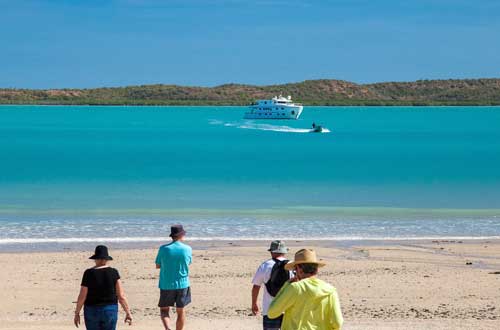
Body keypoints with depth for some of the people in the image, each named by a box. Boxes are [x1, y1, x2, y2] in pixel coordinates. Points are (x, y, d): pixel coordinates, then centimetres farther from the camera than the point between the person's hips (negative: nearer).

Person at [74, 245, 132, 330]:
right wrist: (128, 313, 2)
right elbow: (121, 296, -7)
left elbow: (82, 297, -7)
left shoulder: (89, 273, -9)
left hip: (92, 312, -1)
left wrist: (77, 313, 5)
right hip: (110, 311, 1)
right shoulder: (113, 273, -6)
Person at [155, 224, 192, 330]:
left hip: (166, 285, 0)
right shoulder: (187, 249, -5)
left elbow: (158, 266, 1)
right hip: (182, 284, 1)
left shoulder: (163, 249, -7)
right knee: (180, 311, 13)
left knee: (164, 310, 10)